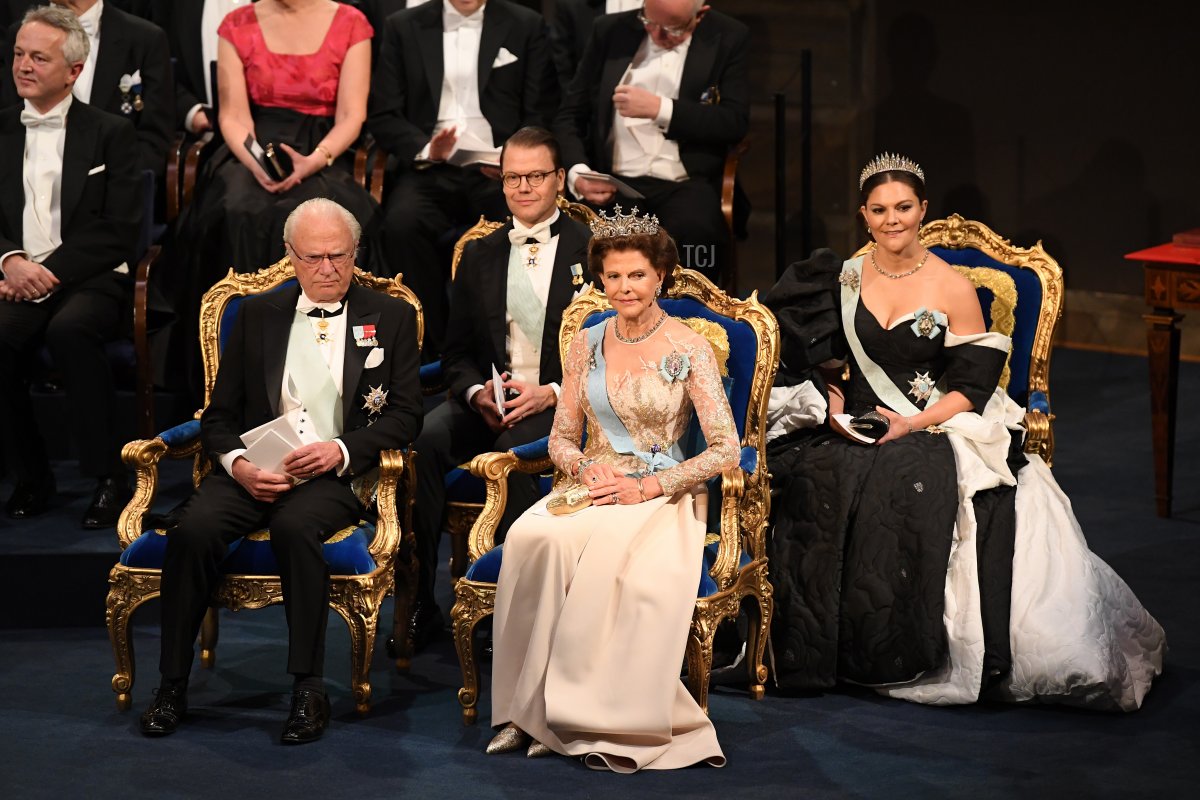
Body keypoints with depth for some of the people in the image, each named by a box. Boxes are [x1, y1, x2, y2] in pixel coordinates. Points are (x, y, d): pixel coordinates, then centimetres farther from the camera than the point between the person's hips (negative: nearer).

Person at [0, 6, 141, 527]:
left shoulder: (110, 133, 6)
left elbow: (120, 231, -2)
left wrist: (50, 272, -13)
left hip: (91, 278, -3)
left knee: (69, 329, -36)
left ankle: (107, 476, -24)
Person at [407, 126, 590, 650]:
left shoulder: (593, 251, 4)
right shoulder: (479, 257, 17)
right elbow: (457, 353, 16)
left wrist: (553, 392, -15)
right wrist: (478, 393, -7)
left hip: (562, 407, -3)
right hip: (489, 405, 4)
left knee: (516, 444, -36)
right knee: (423, 438, -27)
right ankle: (418, 602, -23)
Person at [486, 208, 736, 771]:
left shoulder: (690, 350, -2)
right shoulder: (587, 345, 11)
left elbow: (726, 450, -7)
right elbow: (561, 439, 16)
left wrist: (646, 487, -15)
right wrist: (588, 470, -8)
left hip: (663, 498, -3)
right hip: (591, 489, 3)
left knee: (608, 554, -38)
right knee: (531, 538, -32)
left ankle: (611, 723, -29)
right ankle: (532, 709, -28)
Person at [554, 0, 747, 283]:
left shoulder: (729, 38, 7)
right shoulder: (610, 31, 12)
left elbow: (735, 123, -1)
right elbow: (569, 116, 11)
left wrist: (660, 109, -11)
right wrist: (577, 174, -8)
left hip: (686, 185, -1)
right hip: (614, 183, 1)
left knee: (693, 233, -37)